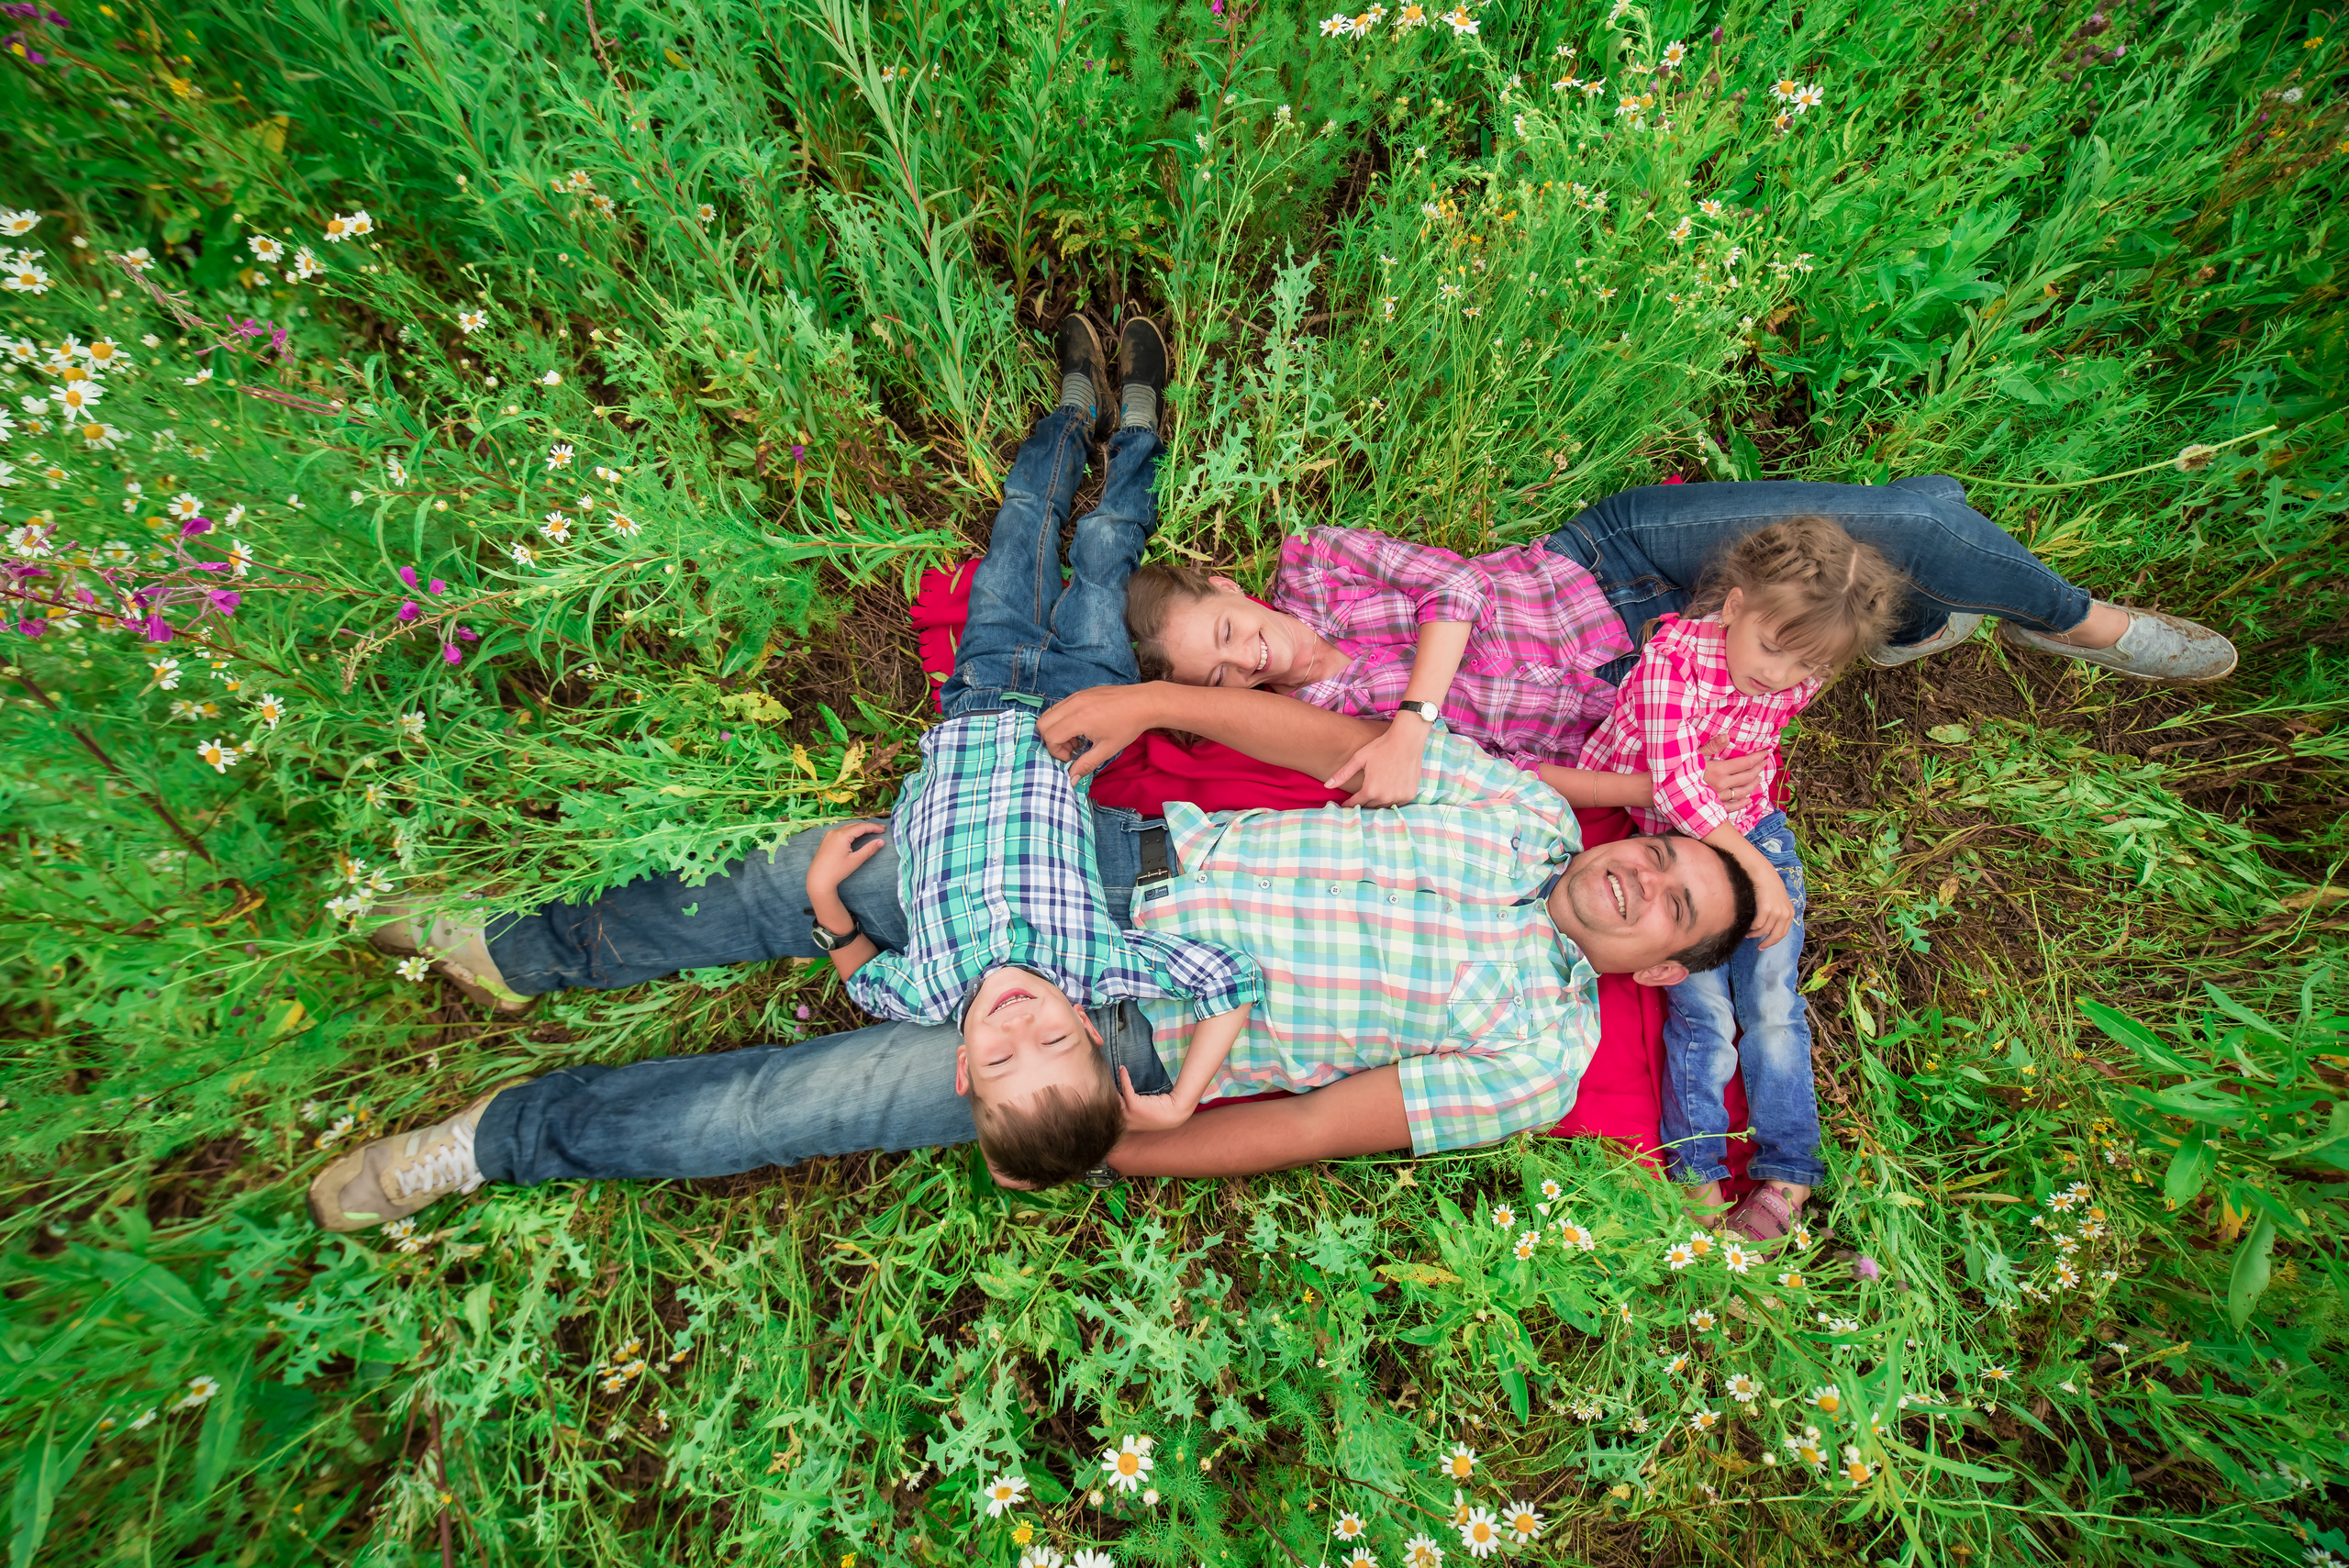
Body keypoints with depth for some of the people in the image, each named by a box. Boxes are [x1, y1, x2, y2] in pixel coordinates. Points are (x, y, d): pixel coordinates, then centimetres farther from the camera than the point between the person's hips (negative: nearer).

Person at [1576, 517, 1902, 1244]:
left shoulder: (1801, 684, -8)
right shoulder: (1673, 658, -25)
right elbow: (1674, 784, -30)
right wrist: (1757, 868, -32)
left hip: (1756, 833, 4)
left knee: (1772, 998, -1)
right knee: (1702, 1008, -8)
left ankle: (1787, 1170, 13)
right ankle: (1697, 1172, 6)